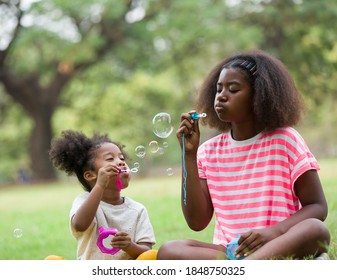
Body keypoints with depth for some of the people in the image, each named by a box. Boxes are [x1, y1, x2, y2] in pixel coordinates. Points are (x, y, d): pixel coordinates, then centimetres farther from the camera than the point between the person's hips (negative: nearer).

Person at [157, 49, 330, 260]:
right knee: (168, 251, -26)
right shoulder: (209, 151, 10)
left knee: (316, 230, -34)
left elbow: (317, 207, 0)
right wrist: (189, 155, -3)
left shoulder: (285, 140, 1)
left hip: (281, 249, -2)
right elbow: (197, 222, 2)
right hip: (227, 252, 2)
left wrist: (274, 231, -20)